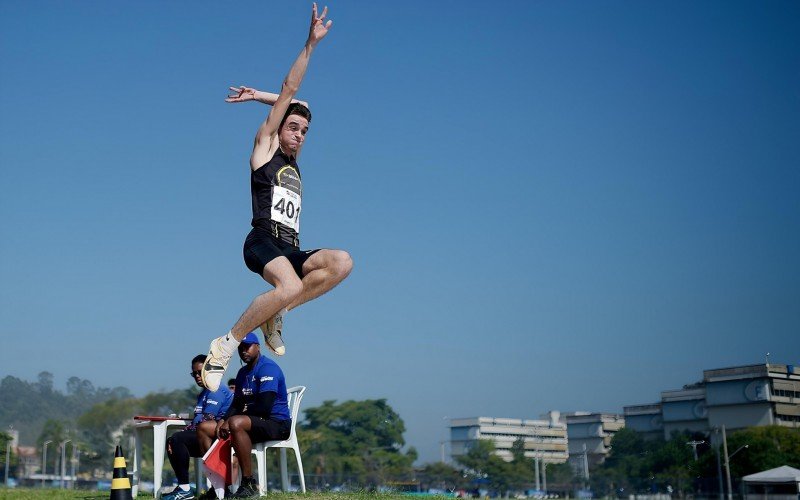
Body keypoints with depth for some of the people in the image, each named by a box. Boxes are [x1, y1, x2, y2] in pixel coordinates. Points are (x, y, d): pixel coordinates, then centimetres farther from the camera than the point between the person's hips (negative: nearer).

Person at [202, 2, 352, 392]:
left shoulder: (293, 165, 27)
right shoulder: (264, 147, 11)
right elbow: (290, 90, 6)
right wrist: (309, 45, 3)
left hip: (291, 249, 7)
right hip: (263, 242, -7)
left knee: (342, 263, -20)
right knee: (290, 286, -35)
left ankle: (275, 313, -9)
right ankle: (226, 343, -22)